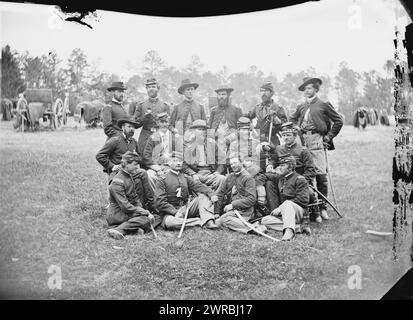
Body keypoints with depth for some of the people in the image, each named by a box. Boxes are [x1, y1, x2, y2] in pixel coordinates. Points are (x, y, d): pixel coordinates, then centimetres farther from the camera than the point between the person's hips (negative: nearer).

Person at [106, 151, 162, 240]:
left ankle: (138, 228, -22)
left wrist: (140, 209, -6)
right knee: (146, 219, -28)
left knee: (157, 218, -1)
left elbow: (135, 198, 14)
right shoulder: (117, 182, -18)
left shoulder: (129, 177, 12)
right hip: (117, 215, -9)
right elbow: (125, 206, -23)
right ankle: (119, 230, -30)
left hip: (128, 212, 9)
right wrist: (146, 213, -23)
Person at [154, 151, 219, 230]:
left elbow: (199, 186, -2)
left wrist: (211, 194, -22)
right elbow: (160, 202, -10)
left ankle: (209, 222, -30)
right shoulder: (162, 180, -1)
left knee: (204, 196, -10)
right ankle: (201, 221, -30)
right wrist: (175, 212, -23)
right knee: (169, 222, -38)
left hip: (186, 208, 5)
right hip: (171, 211, -5)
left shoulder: (186, 178, 14)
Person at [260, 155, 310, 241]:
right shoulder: (279, 179, 18)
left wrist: (280, 208, -17)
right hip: (283, 214, 7)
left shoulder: (300, 179, -4)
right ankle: (296, 227, -24)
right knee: (264, 221, -14)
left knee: (287, 203, -36)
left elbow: (302, 199, -14)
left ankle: (289, 230, -55)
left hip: (299, 212, -7)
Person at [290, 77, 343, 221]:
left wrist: (329, 137, 1)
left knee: (320, 174, -8)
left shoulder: (323, 105, 4)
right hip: (303, 141, 4)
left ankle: (322, 207, -1)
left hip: (317, 141, -4)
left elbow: (338, 121, 6)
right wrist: (297, 129, 15)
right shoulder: (301, 107, 18)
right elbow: (292, 119, 33)